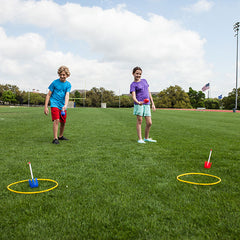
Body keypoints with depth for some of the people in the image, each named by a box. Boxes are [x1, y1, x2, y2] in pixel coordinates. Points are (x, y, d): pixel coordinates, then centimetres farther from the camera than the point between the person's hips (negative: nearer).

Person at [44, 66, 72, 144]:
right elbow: (48, 95, 1)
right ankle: (55, 139, -15)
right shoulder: (55, 82, -3)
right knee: (56, 120, -20)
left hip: (63, 106, 4)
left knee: (63, 122, 11)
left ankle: (60, 136, 34)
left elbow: (67, 95, -10)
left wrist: (65, 105, -27)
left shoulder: (68, 84, 3)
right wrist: (46, 107, -4)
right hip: (55, 104, -4)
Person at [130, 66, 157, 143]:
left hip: (147, 104, 5)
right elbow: (133, 96, -14)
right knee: (139, 121, -2)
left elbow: (149, 92, 20)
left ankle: (146, 138, 21)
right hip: (139, 104, -5)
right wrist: (137, 102, -34)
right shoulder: (133, 84, -1)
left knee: (149, 123, 5)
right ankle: (140, 139, 6)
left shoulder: (144, 81, 16)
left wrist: (152, 103, 16)